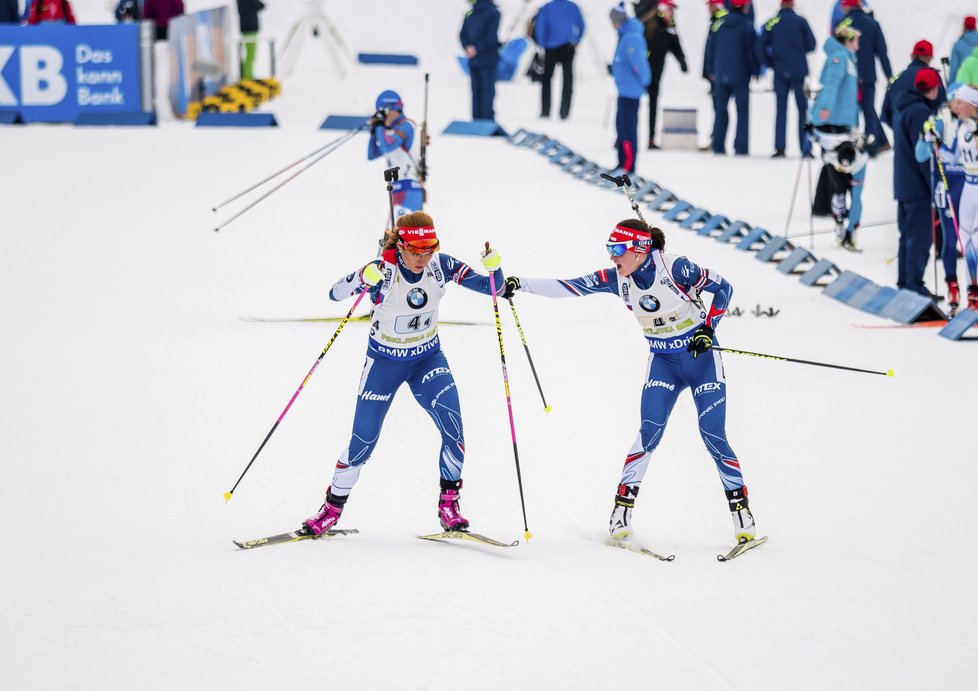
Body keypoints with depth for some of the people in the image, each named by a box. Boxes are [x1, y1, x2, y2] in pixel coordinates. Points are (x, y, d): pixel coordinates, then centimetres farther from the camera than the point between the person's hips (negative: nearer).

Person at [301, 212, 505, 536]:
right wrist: (363, 279, -52)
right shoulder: (383, 272, -24)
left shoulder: (441, 266, -15)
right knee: (363, 441, -1)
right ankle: (332, 508, 17)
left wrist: (494, 267, -33)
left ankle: (449, 504, -2)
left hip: (428, 359, 2)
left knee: (453, 429, -17)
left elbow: (492, 287, -11)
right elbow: (335, 294, -33)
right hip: (384, 361, -2)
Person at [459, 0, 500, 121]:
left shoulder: (493, 12, -6)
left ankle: (487, 119, -3)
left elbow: (491, 36, -13)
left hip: (487, 59, -6)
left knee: (487, 90, -5)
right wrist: (467, 47, -5)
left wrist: (476, 49, -15)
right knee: (476, 91, 8)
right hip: (473, 59, 6)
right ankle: (477, 119, 13)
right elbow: (463, 33, 14)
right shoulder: (470, 13, 12)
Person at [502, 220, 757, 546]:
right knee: (650, 431, -14)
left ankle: (741, 510, 4)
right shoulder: (616, 279, -8)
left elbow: (723, 288, -10)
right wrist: (520, 284, -21)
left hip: (702, 357, -3)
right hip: (662, 362, 3)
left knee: (713, 436, -8)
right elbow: (567, 286, -13)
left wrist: (708, 328, -18)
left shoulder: (675, 268, -20)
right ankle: (622, 507, -9)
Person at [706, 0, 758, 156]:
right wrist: (755, 71, 4)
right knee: (742, 111, 2)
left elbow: (712, 48, 8)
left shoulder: (718, 24, 3)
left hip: (721, 75, 4)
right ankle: (740, 147, -6)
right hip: (740, 76, -4)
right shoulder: (747, 26, -9)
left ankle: (718, 145, 7)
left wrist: (712, 70, 18)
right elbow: (752, 50, -8)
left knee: (720, 110, 11)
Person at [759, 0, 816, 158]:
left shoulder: (771, 23, -1)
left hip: (779, 72, 2)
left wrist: (770, 63, 13)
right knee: (803, 109, 4)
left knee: (780, 109, 6)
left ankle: (779, 148, -1)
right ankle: (806, 149, 1)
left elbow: (761, 47, -1)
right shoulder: (800, 21, -5)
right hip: (799, 72, -2)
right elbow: (811, 45, -3)